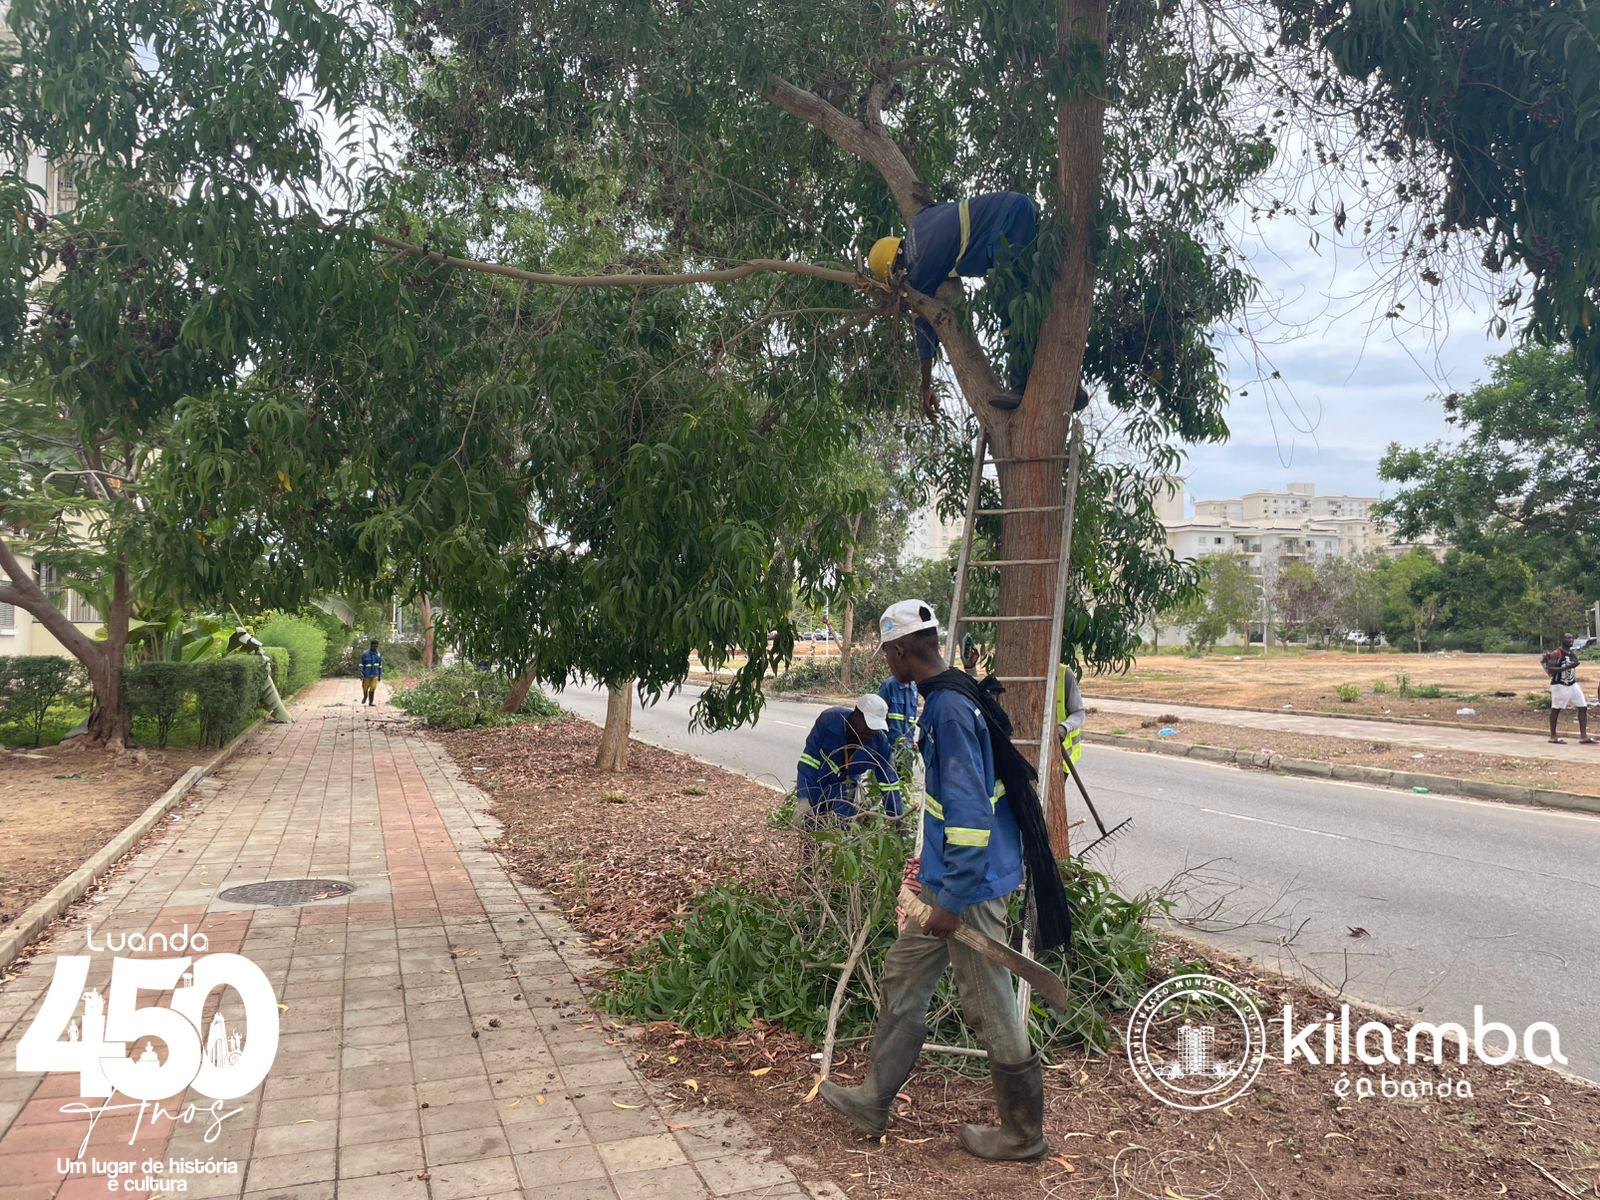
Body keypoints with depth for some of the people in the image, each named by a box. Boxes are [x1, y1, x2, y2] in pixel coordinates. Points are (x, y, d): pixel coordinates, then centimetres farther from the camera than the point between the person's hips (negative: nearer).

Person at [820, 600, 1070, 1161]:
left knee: (989, 1008, 5)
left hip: (971, 886, -10)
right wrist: (934, 862, 26)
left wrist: (953, 899, -23)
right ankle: (872, 1103, 32)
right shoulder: (944, 699, 9)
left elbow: (969, 810, -26)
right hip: (946, 881, 10)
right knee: (901, 979, 18)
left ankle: (1023, 1132, 24)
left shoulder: (951, 708, -22)